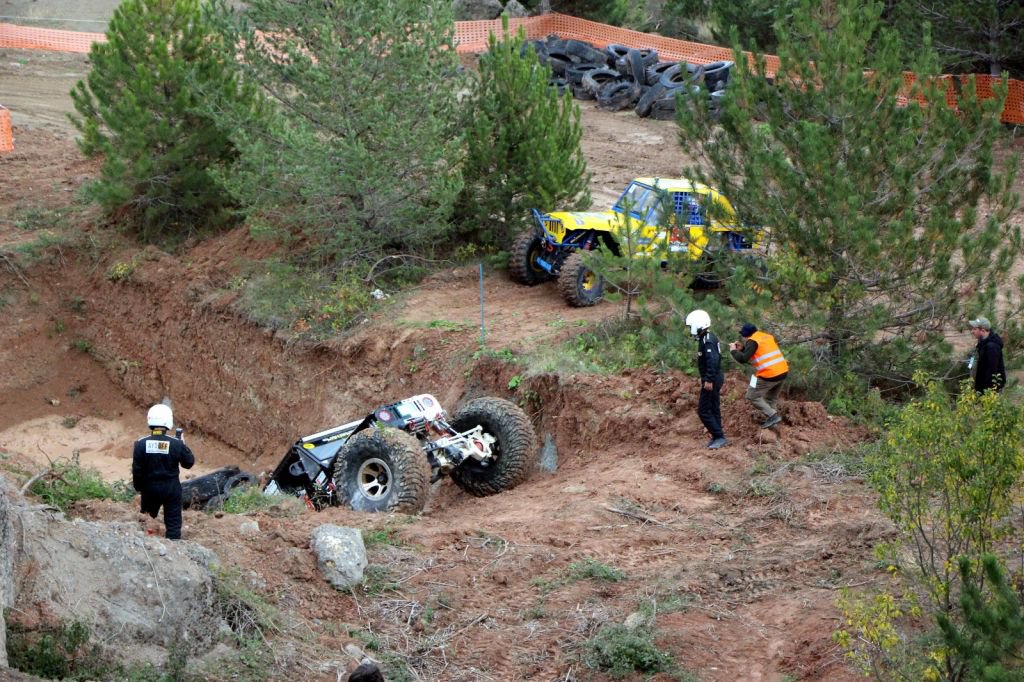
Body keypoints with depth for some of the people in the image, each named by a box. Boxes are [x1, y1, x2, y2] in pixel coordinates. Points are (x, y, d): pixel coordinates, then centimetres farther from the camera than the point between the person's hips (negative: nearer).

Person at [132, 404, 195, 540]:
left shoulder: (141, 444, -10)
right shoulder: (176, 444, -15)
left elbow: (137, 469, -5)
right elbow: (189, 462, -3)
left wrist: (138, 487, 10)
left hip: (149, 488, 2)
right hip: (172, 488, -2)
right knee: (173, 522, 7)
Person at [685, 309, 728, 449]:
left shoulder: (707, 340, -20)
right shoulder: (709, 338, 12)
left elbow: (712, 361, -28)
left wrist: (709, 380, -29)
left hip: (712, 380, -10)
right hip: (715, 378, 10)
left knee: (703, 410, -7)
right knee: (713, 409, 15)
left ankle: (719, 437, -7)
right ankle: (717, 437, 22)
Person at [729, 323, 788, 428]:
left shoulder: (752, 341, -9)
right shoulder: (767, 336, 16)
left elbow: (743, 359, -16)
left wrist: (734, 351, 1)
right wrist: (742, 348, 20)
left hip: (769, 375, -8)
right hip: (783, 372, 8)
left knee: (753, 396, 6)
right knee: (771, 398, 24)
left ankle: (772, 416, -4)